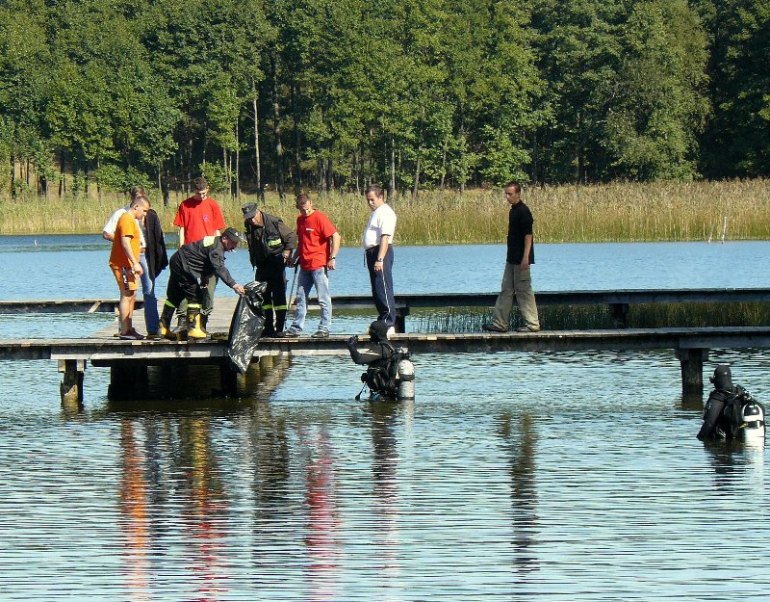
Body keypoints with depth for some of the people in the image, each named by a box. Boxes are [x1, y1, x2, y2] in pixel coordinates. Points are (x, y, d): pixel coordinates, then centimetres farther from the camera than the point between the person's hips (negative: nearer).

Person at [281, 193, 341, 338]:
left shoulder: (319, 217, -11)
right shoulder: (300, 219, 12)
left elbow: (335, 236, -14)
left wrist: (332, 258, -19)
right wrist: (295, 258, 20)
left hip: (319, 265, -8)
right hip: (304, 265, 8)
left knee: (323, 298, -3)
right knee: (301, 298, 11)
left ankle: (324, 329, 0)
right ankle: (296, 328, 17)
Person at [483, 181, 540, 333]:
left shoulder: (523, 211, -16)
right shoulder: (513, 210, 13)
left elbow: (528, 235, -20)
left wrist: (525, 258, -24)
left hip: (520, 260, -10)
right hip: (512, 258, 10)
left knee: (523, 291, -5)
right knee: (506, 290, 10)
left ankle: (532, 324, 0)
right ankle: (500, 323, 13)